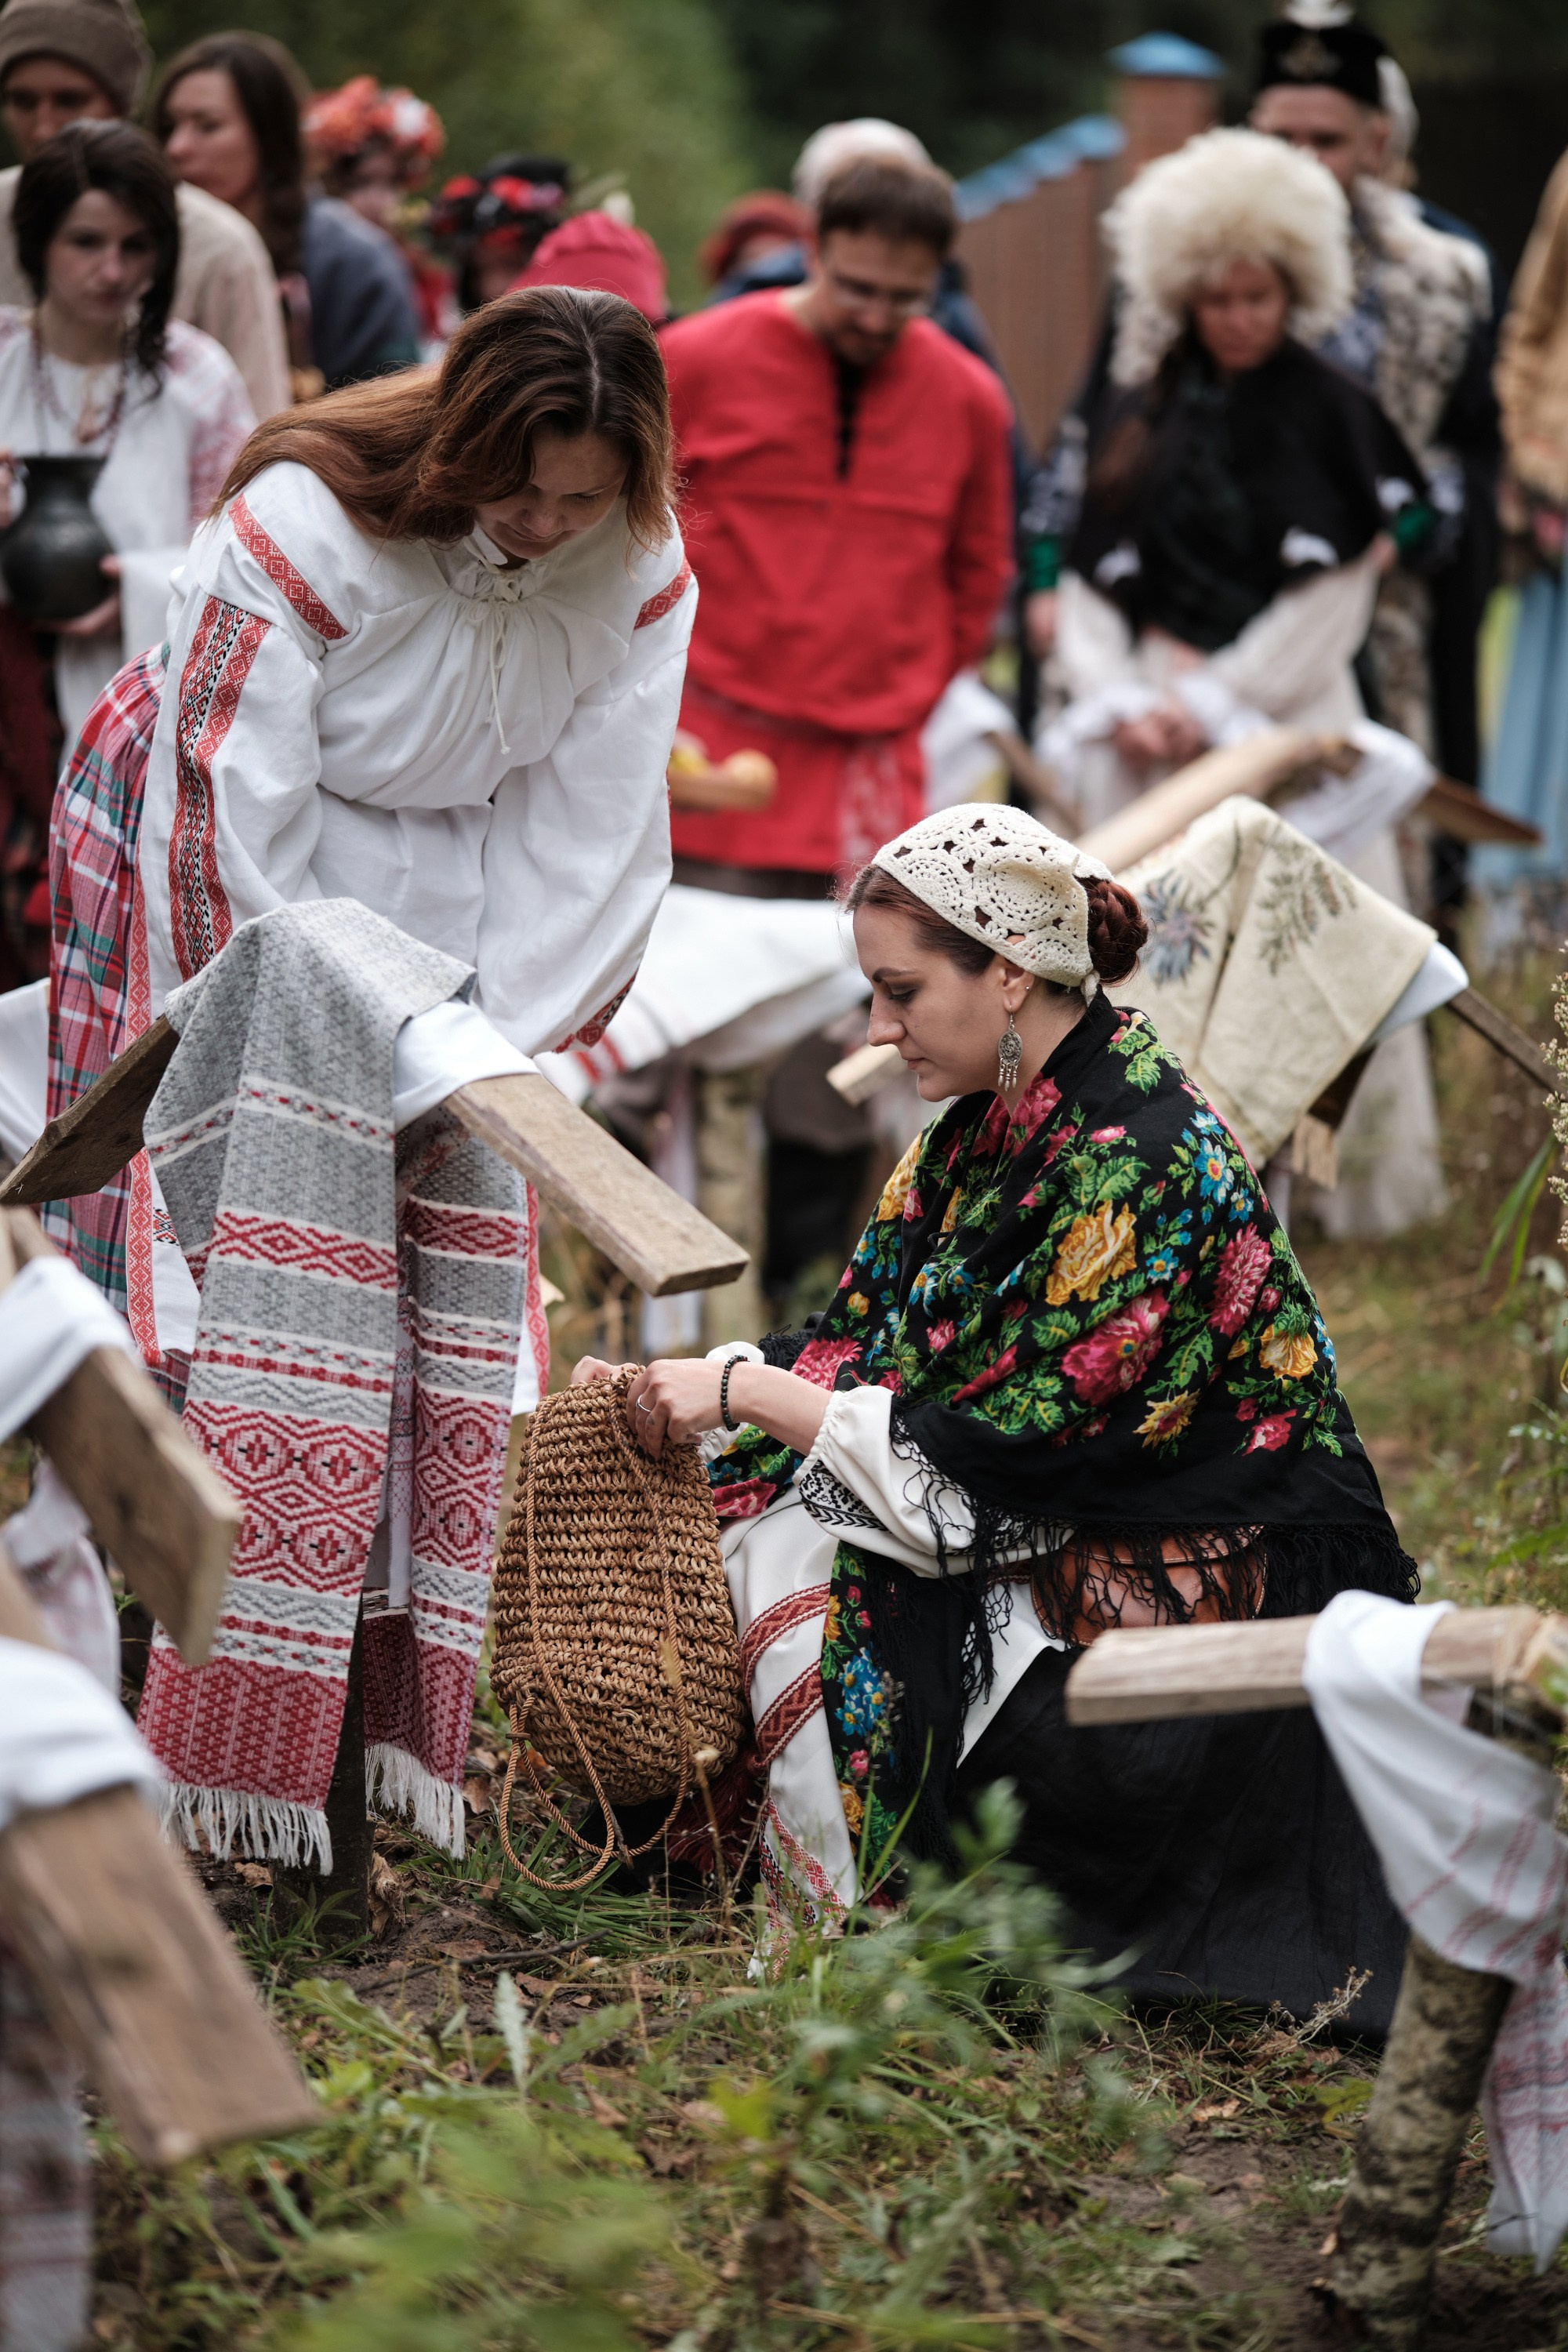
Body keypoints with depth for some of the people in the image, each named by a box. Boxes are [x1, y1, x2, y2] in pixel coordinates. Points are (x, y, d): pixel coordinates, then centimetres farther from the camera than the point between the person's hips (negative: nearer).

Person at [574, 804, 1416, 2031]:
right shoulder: (998, 1125, 5)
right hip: (1066, 1542, 9)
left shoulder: (1139, 1164, -23)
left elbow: (999, 1456, -23)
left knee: (811, 1579, -21)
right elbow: (857, 1341, 9)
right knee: (741, 1527, -5)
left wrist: (744, 1393, -18)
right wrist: (680, 1386, -6)